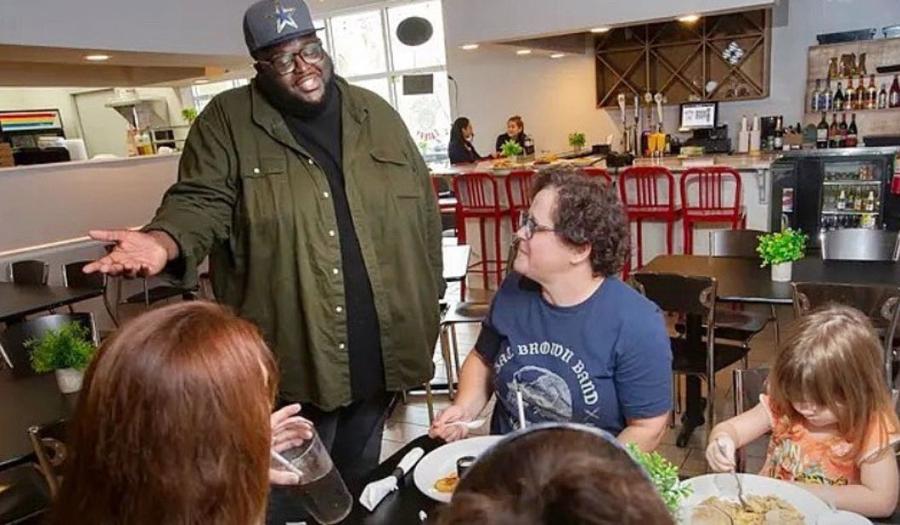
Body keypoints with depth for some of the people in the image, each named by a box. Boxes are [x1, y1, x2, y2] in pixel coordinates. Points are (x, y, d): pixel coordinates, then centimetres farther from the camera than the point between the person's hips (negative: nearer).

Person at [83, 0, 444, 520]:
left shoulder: (378, 115, 5)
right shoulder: (228, 121, -4)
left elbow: (423, 210, 8)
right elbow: (200, 202, -9)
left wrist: (427, 305, 8)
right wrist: (164, 241, -33)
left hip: (380, 349, 3)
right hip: (293, 358, -3)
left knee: (360, 477, 24)